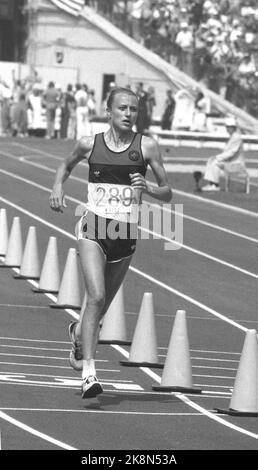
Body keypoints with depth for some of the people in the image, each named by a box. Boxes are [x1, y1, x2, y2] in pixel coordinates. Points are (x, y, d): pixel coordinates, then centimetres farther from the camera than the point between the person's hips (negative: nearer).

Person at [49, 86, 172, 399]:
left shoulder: (146, 147, -1)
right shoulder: (89, 144, 2)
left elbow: (167, 194, 3)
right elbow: (66, 165, 24)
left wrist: (147, 188, -17)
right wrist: (58, 186, 5)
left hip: (126, 235, 2)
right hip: (94, 229, -2)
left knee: (103, 303, 16)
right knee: (96, 297, -21)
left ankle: (78, 332, 52)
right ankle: (88, 373, -23)